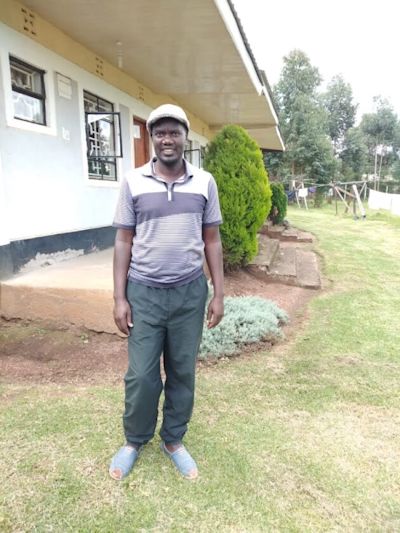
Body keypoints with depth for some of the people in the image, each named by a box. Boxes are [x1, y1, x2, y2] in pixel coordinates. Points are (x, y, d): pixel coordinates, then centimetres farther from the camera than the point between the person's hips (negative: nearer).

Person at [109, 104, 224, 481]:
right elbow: (123, 242, 0)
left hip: (190, 293, 1)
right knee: (141, 375, 7)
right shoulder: (133, 182, -2)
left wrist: (219, 294, 2)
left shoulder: (205, 182, 1)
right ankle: (134, 440, 33)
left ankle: (173, 440, 34)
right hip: (144, 293, -1)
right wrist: (119, 298, -4)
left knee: (182, 372, 13)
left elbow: (212, 241, 5)